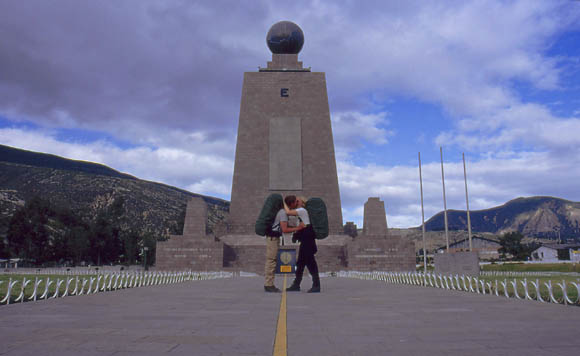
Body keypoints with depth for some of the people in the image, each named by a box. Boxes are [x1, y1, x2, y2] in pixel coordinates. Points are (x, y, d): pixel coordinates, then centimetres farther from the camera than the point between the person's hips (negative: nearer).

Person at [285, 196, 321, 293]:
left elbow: (288, 212, -17)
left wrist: (284, 203, -5)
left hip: (307, 239, -10)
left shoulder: (302, 210, -9)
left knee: (310, 261, -8)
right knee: (300, 262, 11)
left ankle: (316, 285, -4)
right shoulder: (300, 212, 20)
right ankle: (296, 285, 17)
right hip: (305, 241, 10)